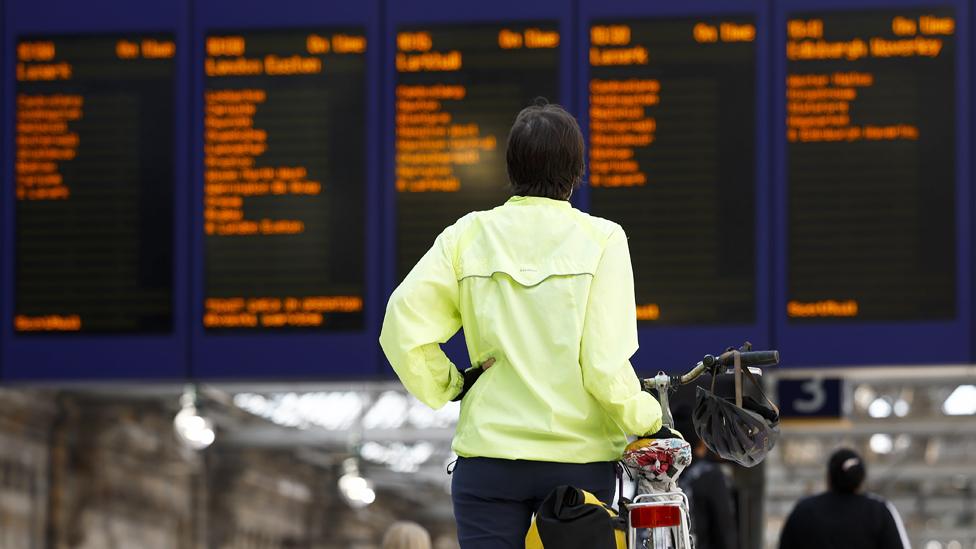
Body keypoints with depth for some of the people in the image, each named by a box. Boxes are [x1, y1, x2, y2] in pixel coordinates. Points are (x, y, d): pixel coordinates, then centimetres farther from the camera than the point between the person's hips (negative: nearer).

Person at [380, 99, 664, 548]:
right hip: (579, 456, -1)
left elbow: (402, 326, -6)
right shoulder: (602, 240, -6)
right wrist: (649, 419, 6)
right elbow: (606, 364, -11)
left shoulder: (466, 236, 0)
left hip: (489, 449, 1)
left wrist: (447, 388, 10)